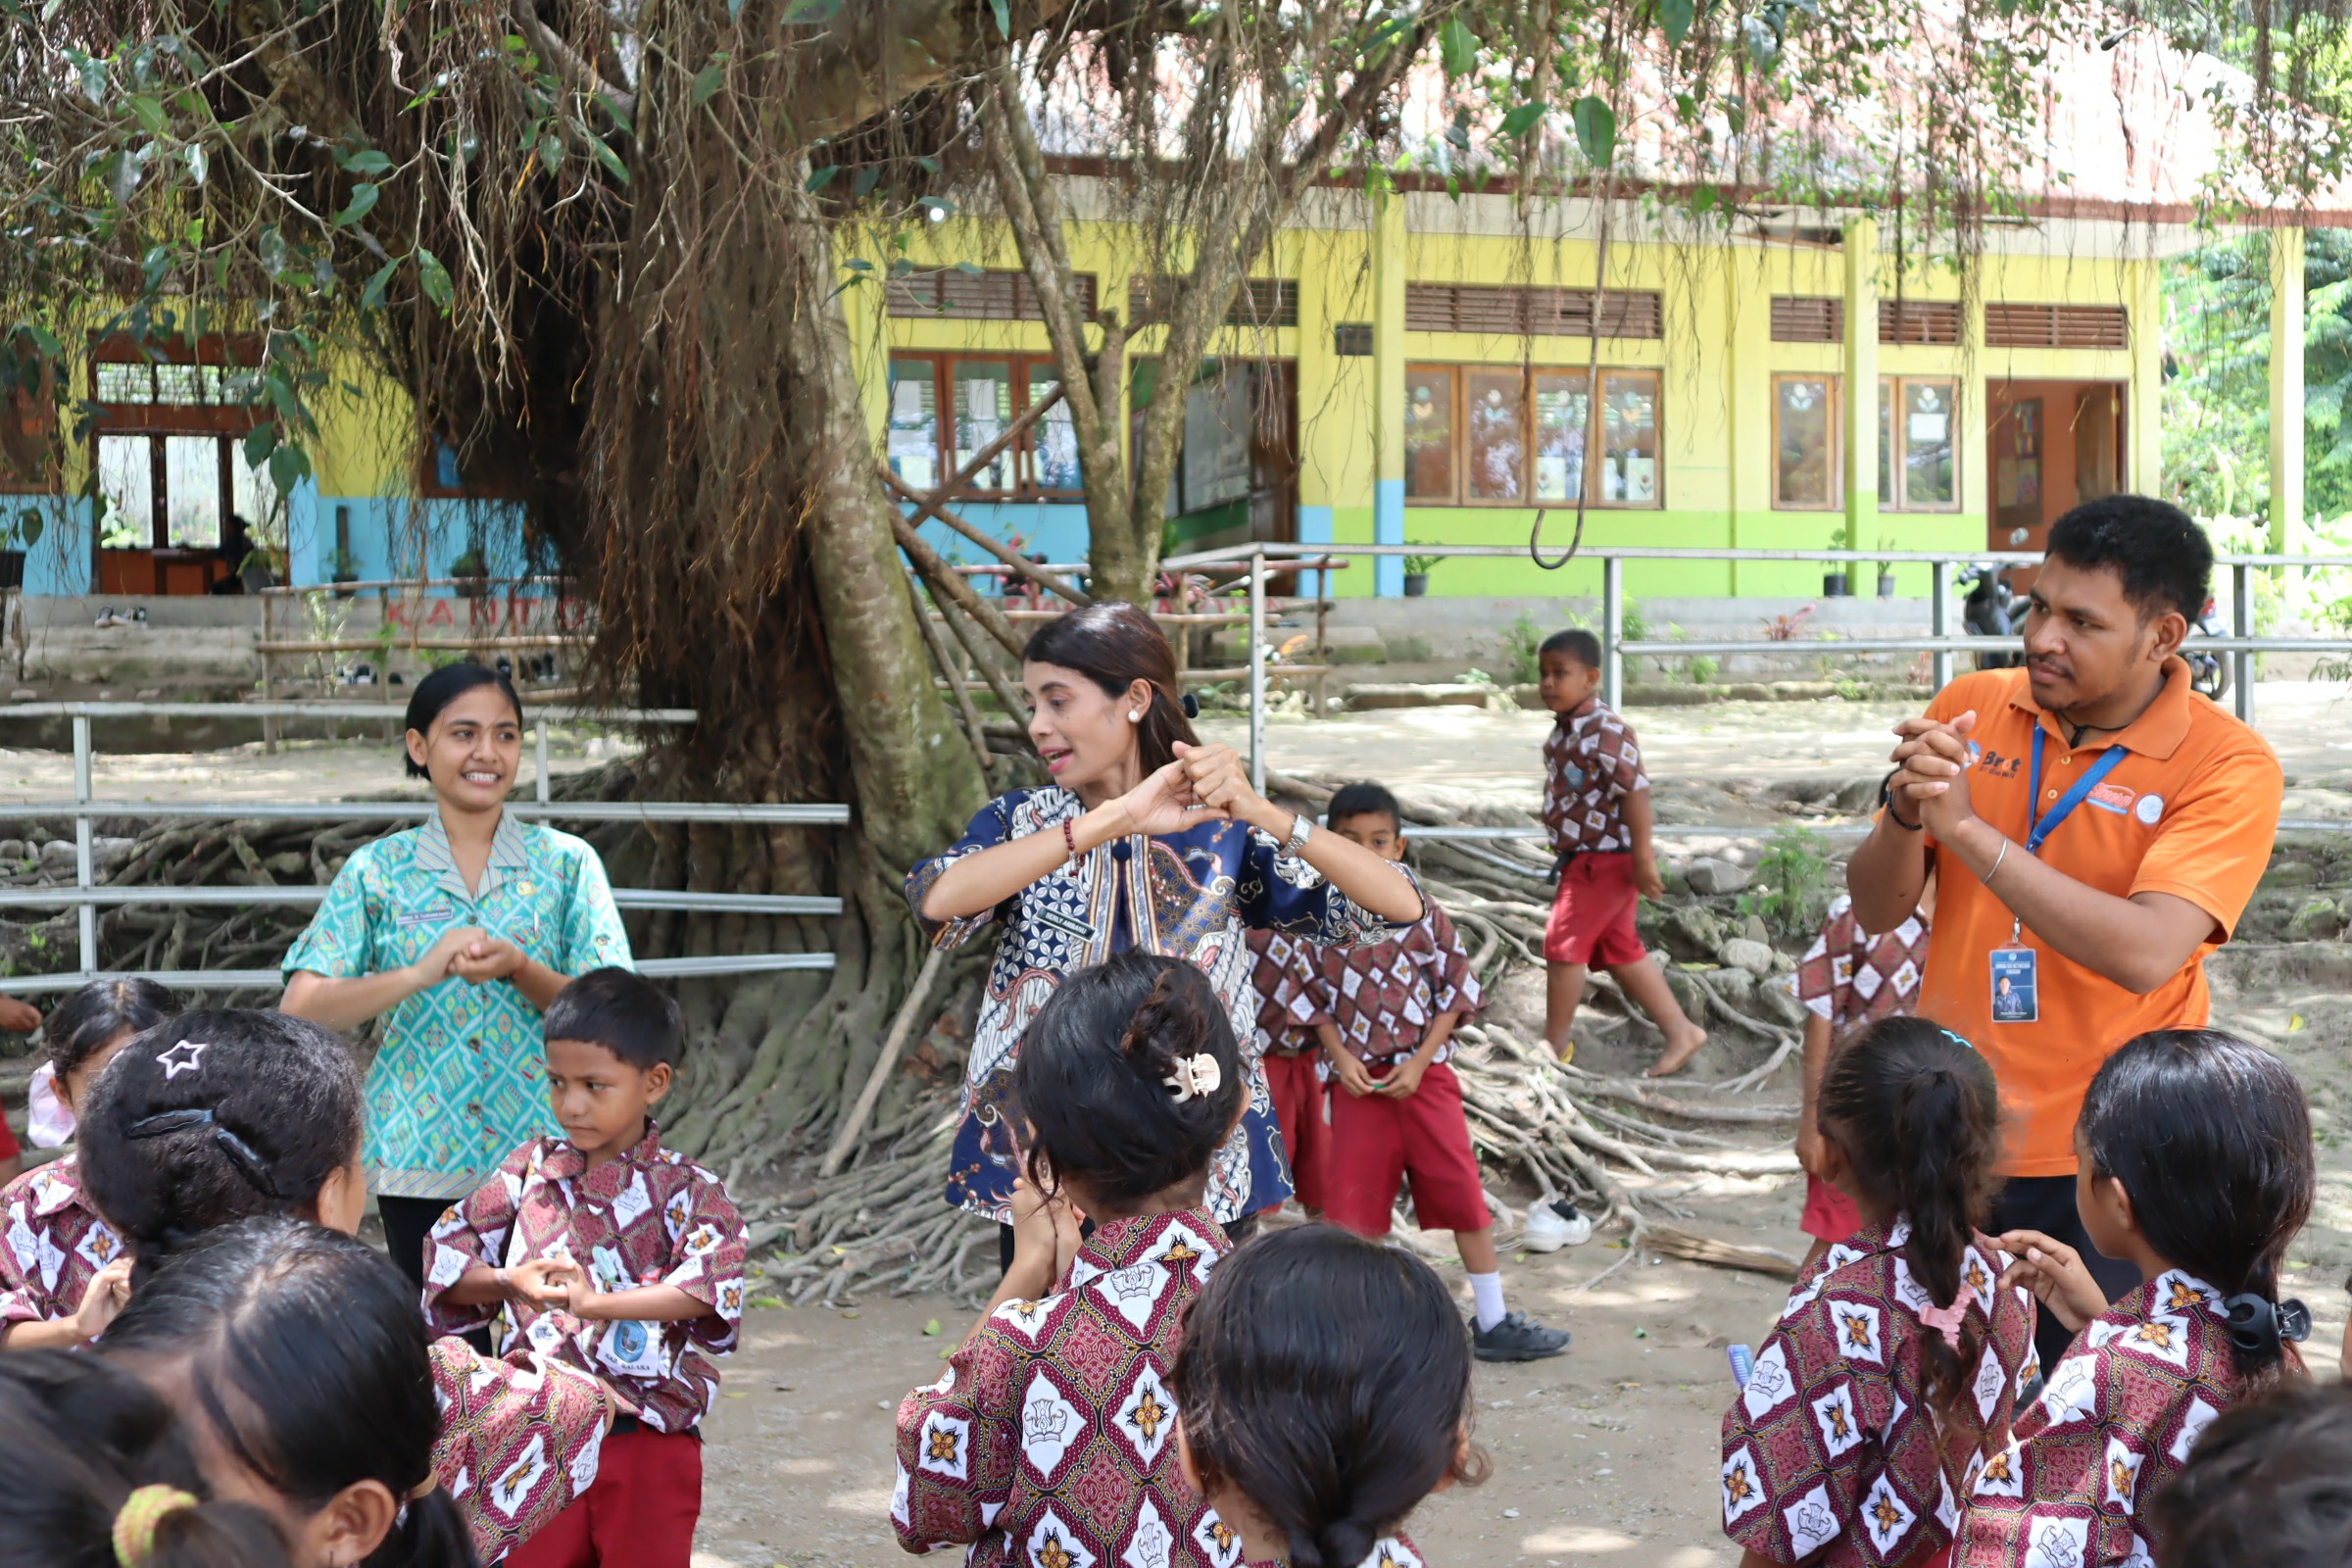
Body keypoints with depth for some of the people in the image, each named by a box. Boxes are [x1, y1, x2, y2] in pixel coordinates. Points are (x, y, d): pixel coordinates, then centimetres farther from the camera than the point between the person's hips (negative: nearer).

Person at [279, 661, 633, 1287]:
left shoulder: (566, 863, 4)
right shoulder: (377, 871, 4)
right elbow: (300, 1010, -5)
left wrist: (518, 969, -19)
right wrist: (422, 973, -18)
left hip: (544, 1155, 0)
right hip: (420, 1160, 0)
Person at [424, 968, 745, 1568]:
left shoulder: (687, 1190, -5)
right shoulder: (531, 1170, 5)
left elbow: (715, 1277, -22)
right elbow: (447, 1249, 5)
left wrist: (598, 1303, -32)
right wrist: (510, 1281, -15)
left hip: (647, 1446, -3)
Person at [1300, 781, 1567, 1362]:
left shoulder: (1422, 913, -2)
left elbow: (1457, 992, 0)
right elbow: (1316, 999, 5)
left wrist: (1420, 1062, -9)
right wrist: (1340, 1057, -10)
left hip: (1424, 1076, 0)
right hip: (1358, 1081, 0)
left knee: (1464, 1195, 2)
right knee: (1353, 1205, 4)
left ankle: (1494, 1323, 12)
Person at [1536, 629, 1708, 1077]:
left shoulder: (1604, 732, -21)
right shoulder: (1563, 731, 8)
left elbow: (1636, 791, -24)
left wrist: (1643, 859, -24)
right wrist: (1563, 852, 23)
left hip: (1606, 859, -10)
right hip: (1581, 857, 10)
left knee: (1563, 943, -5)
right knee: (1619, 950, 14)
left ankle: (1555, 1042, 9)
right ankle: (1679, 1032, 21)